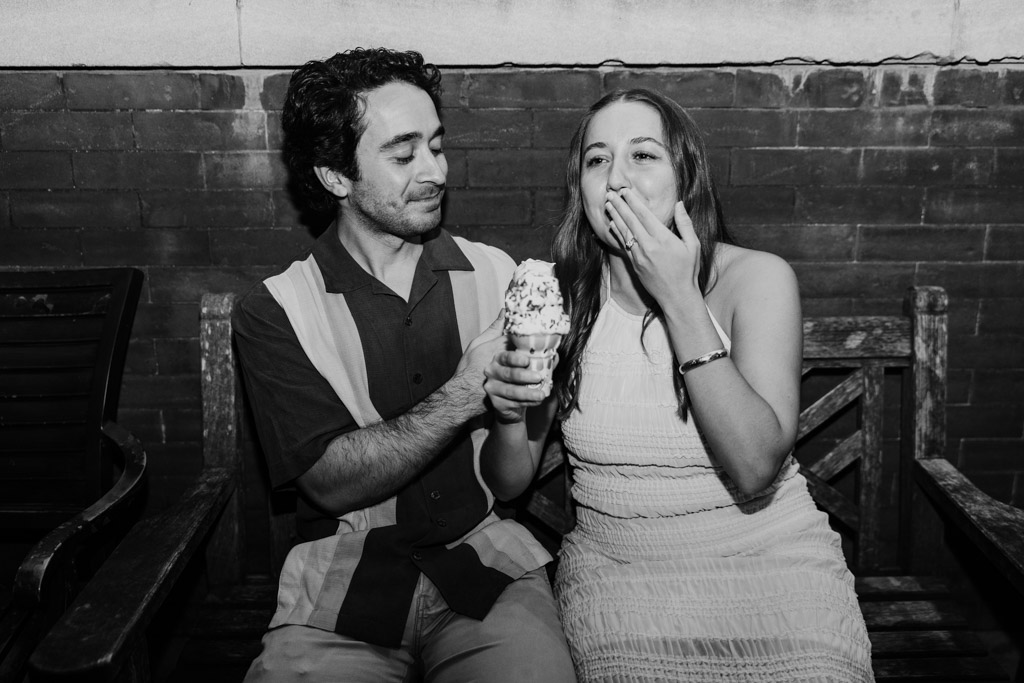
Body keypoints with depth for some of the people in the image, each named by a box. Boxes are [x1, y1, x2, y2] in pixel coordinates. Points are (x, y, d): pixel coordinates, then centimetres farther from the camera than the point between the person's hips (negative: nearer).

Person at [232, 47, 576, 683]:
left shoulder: (496, 275, 3)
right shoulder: (274, 311, -2)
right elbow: (332, 483, -10)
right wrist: (463, 396, -20)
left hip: (491, 562, 2)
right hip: (344, 579, -1)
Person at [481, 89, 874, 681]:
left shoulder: (757, 277, -8)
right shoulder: (562, 295, -2)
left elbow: (755, 467, -21)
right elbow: (509, 484, 3)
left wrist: (679, 297, -22)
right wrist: (510, 415, -20)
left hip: (771, 562, 0)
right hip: (615, 570, 1)